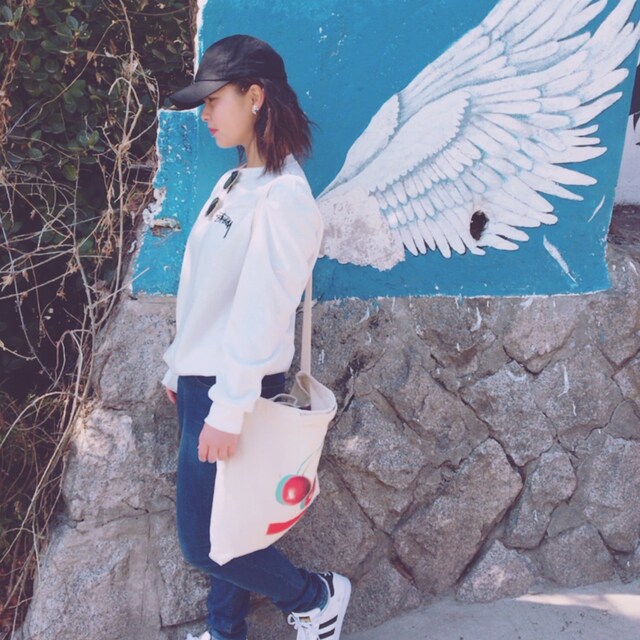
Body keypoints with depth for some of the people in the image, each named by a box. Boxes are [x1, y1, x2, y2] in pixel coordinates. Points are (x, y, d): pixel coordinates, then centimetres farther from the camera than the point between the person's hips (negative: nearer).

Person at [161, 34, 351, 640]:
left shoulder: (281, 195, -20)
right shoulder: (234, 182, 9)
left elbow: (260, 311, -23)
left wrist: (228, 410, -22)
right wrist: (179, 366, 17)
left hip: (234, 386, -8)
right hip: (201, 377, 8)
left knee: (202, 539, 1)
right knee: (212, 522, 17)